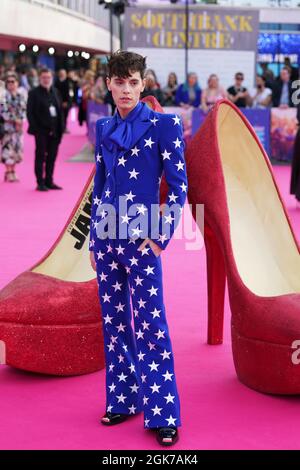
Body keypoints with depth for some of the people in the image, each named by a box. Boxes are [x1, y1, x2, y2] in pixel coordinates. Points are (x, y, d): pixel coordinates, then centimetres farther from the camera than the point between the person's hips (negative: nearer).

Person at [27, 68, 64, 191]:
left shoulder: (55, 92, 12)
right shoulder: (34, 93, -4)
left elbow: (60, 110, 12)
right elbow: (30, 113, -7)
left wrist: (61, 127, 4)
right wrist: (35, 128, -14)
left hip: (54, 131, 5)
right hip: (41, 131, -5)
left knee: (52, 157, 9)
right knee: (40, 156, 2)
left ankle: (49, 181, 19)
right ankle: (40, 183, 8)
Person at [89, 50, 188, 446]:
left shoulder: (164, 125, -5)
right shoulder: (104, 128, 11)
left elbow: (178, 186, -6)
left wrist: (161, 235, -11)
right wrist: (94, 240, 13)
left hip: (141, 239, -5)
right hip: (106, 236, 6)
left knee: (150, 325, -4)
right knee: (115, 323, 12)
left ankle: (163, 414, 6)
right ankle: (123, 400, 25)